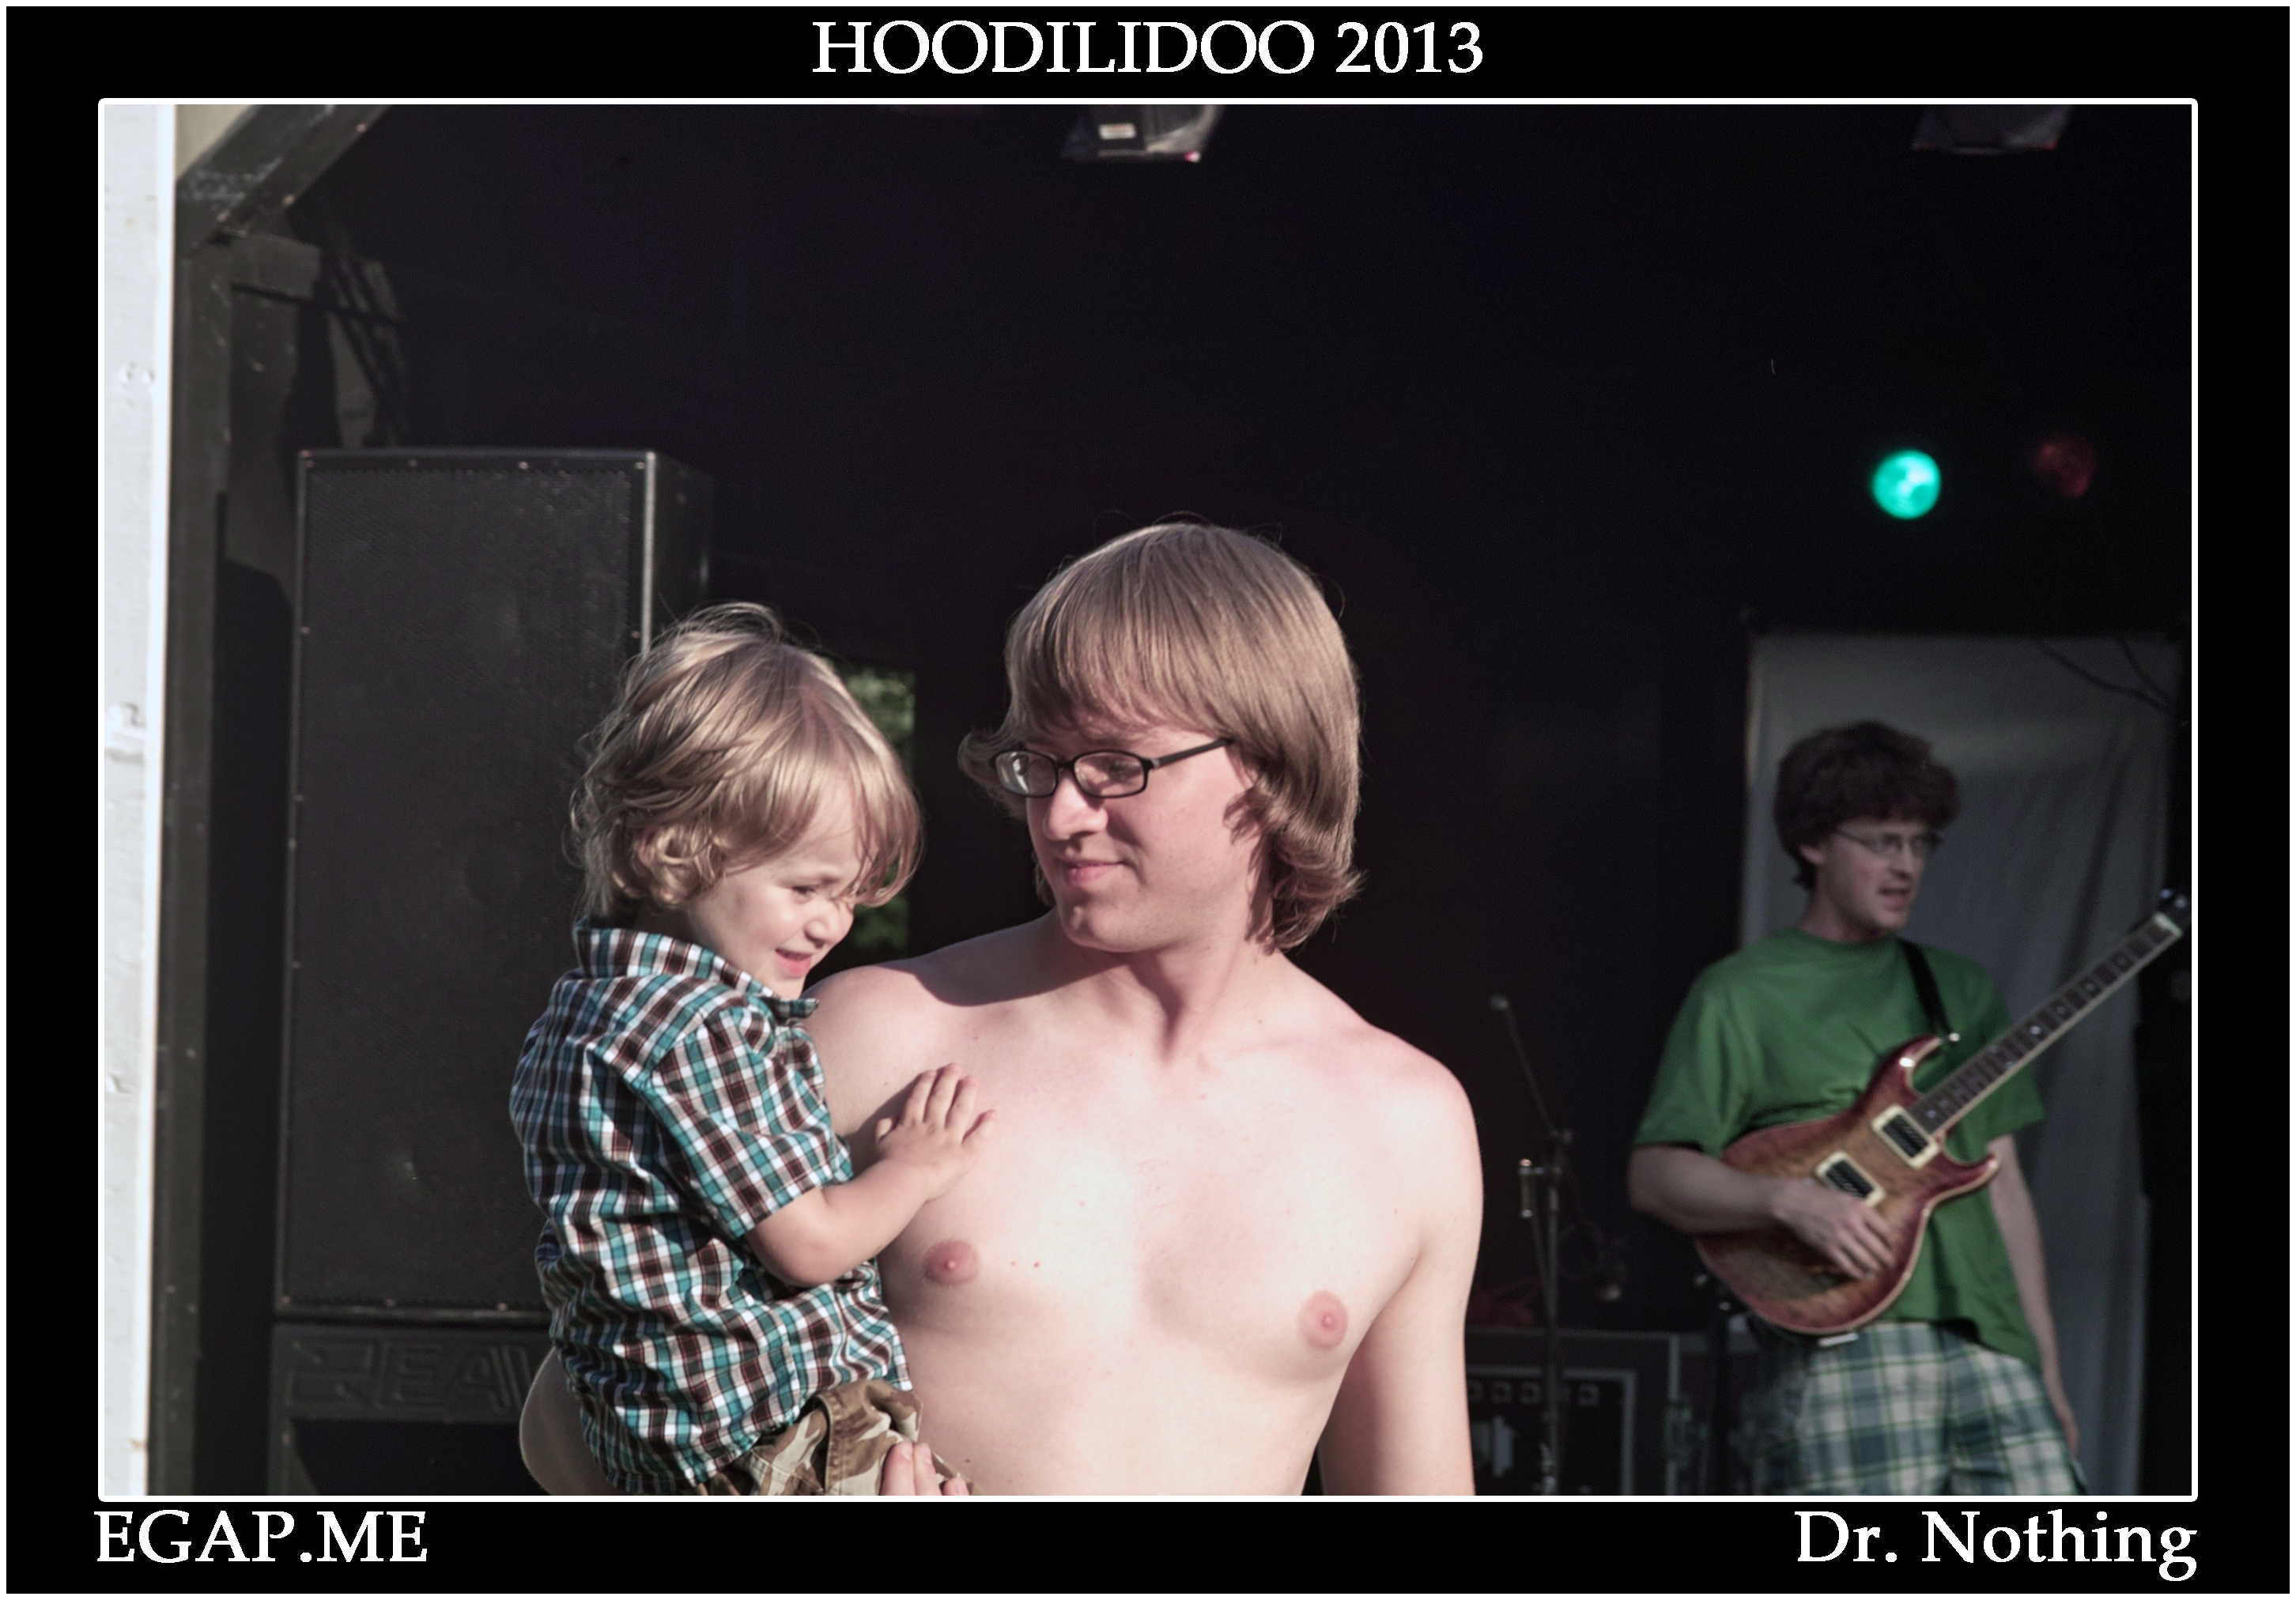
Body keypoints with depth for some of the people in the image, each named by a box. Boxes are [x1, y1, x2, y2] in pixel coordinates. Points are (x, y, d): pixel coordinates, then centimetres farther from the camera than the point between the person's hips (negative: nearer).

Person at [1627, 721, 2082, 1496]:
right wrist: (1789, 1199, -20)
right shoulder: (1739, 996, 2)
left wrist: (2045, 1370, 15)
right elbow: (1653, 1173, -3)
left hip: (1986, 1343, 5)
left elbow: (2002, 1181, 20)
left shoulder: (1960, 988, 20)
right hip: (1841, 1348, -5)